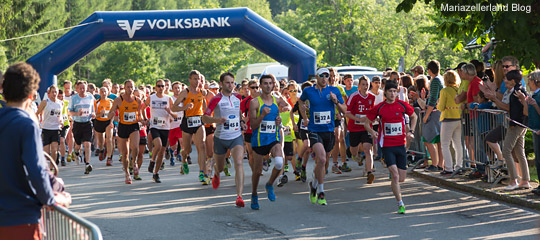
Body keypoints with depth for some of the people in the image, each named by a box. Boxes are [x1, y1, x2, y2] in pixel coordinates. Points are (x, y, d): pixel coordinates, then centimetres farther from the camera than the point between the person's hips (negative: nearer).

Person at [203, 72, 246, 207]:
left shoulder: (238, 97, 5)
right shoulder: (216, 99, -10)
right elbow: (204, 118, -13)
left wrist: (242, 122, 7)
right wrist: (216, 120, -31)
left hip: (236, 136, 2)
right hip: (220, 138, -2)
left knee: (239, 163, -20)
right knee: (220, 167, 15)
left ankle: (239, 196, -25)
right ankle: (217, 174, 56)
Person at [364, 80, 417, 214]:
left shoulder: (403, 105, 1)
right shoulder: (379, 108, -3)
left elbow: (414, 116, 20)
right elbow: (366, 123, 8)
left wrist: (411, 131, 7)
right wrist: (372, 132, -11)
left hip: (401, 145, 3)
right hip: (387, 146, -3)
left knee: (402, 178, 5)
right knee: (395, 175, -17)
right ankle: (400, 204, -9)